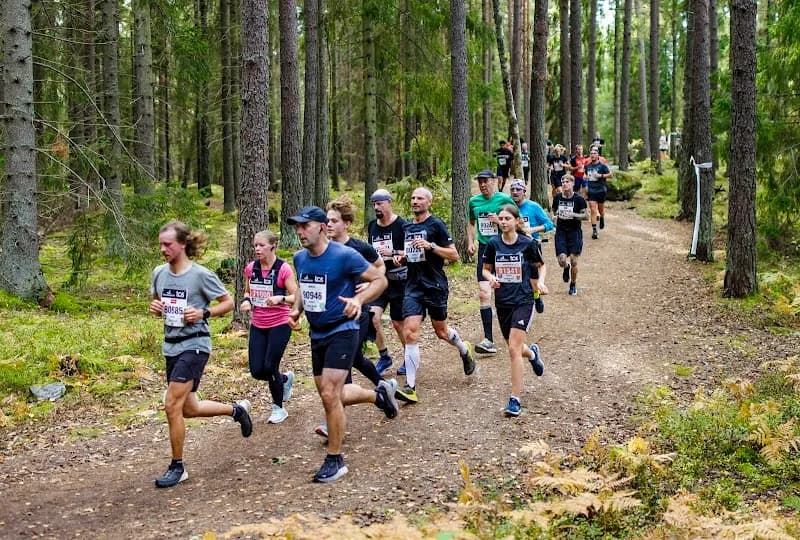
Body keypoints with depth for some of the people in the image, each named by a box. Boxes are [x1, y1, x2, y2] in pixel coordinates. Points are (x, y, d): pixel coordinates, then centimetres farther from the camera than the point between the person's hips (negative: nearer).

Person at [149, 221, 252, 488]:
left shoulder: (201, 275, -13)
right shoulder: (159, 273, 3)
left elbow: (228, 302, -4)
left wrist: (203, 313, -19)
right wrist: (155, 308, -4)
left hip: (194, 344, -7)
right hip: (171, 345, 7)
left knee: (172, 406, -12)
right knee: (189, 408, 14)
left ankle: (177, 467, 4)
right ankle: (236, 409, 38)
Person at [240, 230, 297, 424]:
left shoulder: (283, 269, -13)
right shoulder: (251, 268, 2)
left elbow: (296, 297, -12)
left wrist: (280, 298, -30)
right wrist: (246, 300, -4)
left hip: (280, 325, -5)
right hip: (258, 326, 5)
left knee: (270, 367, -7)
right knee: (257, 371, 0)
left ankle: (278, 408, 17)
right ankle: (286, 379, 34)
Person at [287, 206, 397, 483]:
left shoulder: (344, 256, -17)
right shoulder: (300, 258, 3)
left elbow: (380, 280, -11)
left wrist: (358, 299, -28)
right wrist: (296, 310, 3)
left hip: (342, 332, -7)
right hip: (317, 334, 8)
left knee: (329, 395, -15)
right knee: (333, 395, 15)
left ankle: (335, 460, -1)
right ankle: (379, 394, 43)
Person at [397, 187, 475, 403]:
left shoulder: (436, 225, -7)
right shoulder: (406, 227, 11)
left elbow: (454, 255, -9)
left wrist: (431, 246, -20)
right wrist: (402, 256, 4)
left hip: (435, 286, -4)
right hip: (413, 286, 4)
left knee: (441, 331, 12)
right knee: (410, 332, -11)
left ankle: (464, 349, 47)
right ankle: (410, 387, -12)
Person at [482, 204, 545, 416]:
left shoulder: (528, 244, -7)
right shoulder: (493, 244, 0)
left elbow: (539, 266, 9)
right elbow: (486, 269, 9)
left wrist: (539, 282, -5)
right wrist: (491, 278, -11)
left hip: (523, 301, -4)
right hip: (502, 302, 4)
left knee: (514, 349, -14)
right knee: (514, 347, 17)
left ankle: (515, 400, -8)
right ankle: (532, 353, 55)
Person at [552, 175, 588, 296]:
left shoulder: (578, 199, -7)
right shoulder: (557, 198, 2)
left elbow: (585, 215, -5)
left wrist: (573, 215, -21)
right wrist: (555, 216, -3)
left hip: (574, 232, -2)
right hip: (561, 232, 2)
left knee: (573, 261, 0)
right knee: (562, 261, -9)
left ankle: (573, 285, 21)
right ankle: (566, 268, 30)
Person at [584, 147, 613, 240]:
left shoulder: (602, 165, -8)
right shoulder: (588, 165, 6)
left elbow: (610, 174, -9)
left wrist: (601, 175, -21)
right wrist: (585, 177, 3)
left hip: (601, 190, -2)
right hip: (591, 190, 2)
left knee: (601, 209, 13)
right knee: (593, 210, -7)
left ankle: (602, 218, 49)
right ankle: (594, 230, -8)